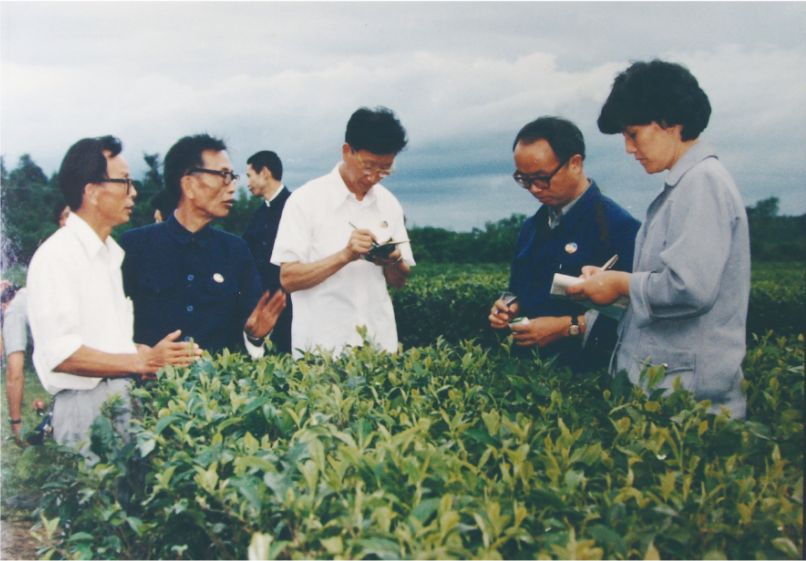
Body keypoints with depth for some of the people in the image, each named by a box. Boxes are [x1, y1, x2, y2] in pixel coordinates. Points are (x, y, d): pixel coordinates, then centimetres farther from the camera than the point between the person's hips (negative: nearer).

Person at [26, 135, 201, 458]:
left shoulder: (113, 253, 18)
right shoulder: (56, 256, -10)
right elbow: (61, 354, -19)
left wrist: (151, 356, 2)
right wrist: (142, 361, -20)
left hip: (128, 400, 8)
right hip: (85, 406, -7)